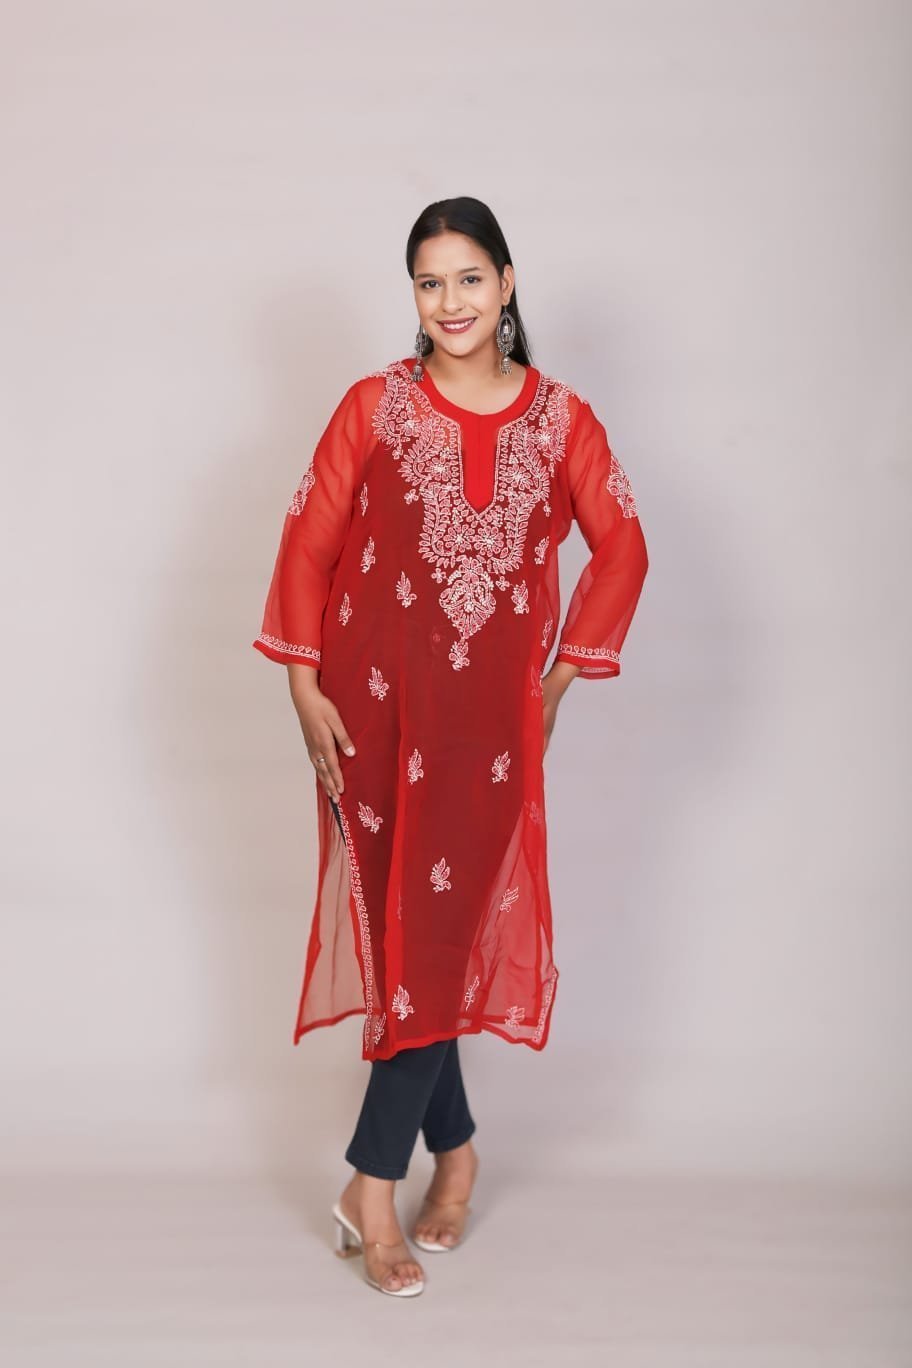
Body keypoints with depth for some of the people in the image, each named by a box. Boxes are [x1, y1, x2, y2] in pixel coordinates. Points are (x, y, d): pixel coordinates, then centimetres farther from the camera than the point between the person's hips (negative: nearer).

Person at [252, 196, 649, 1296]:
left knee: (445, 929, -3)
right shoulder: (375, 406, 1)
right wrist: (303, 687, -4)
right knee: (399, 926, 5)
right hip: (375, 704, 0)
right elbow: (309, 539, 1)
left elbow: (621, 550, 11)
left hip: (492, 712, 0)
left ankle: (373, 1180, 7)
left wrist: (563, 676, 6)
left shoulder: (560, 418, 4)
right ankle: (454, 1149, 22)